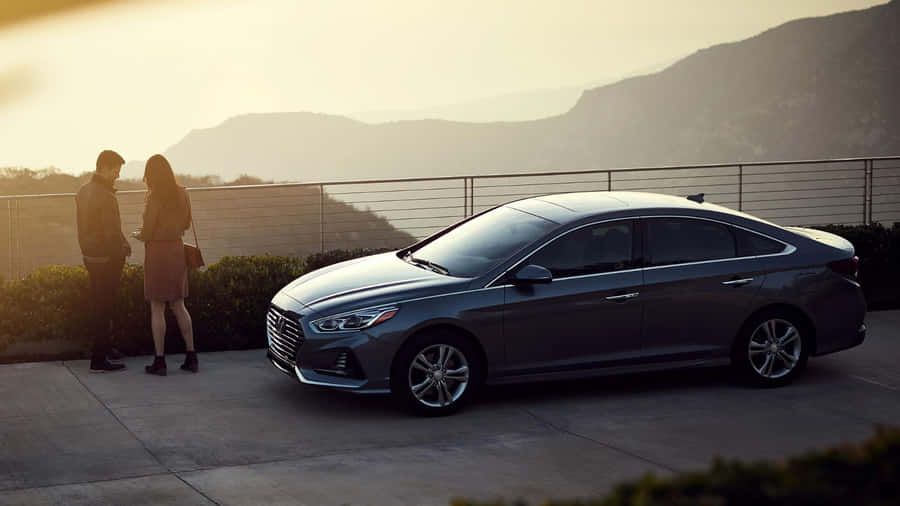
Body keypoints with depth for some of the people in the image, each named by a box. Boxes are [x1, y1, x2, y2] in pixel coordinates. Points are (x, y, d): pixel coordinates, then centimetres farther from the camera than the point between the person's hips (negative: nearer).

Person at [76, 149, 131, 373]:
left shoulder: (83, 191, 10)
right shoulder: (105, 195, -20)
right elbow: (112, 232, -20)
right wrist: (124, 247, -3)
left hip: (89, 255, 9)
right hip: (106, 258, -9)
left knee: (99, 304, 20)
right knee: (104, 307, -4)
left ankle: (105, 347, 33)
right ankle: (99, 360, -1)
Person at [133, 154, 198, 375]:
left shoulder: (155, 198, -16)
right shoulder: (182, 194, 4)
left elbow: (147, 233, -14)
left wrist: (138, 234, 7)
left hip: (158, 252, -6)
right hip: (177, 251, 6)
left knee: (157, 309, 0)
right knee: (178, 306, 14)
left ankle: (160, 361, 2)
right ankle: (191, 356, 13)